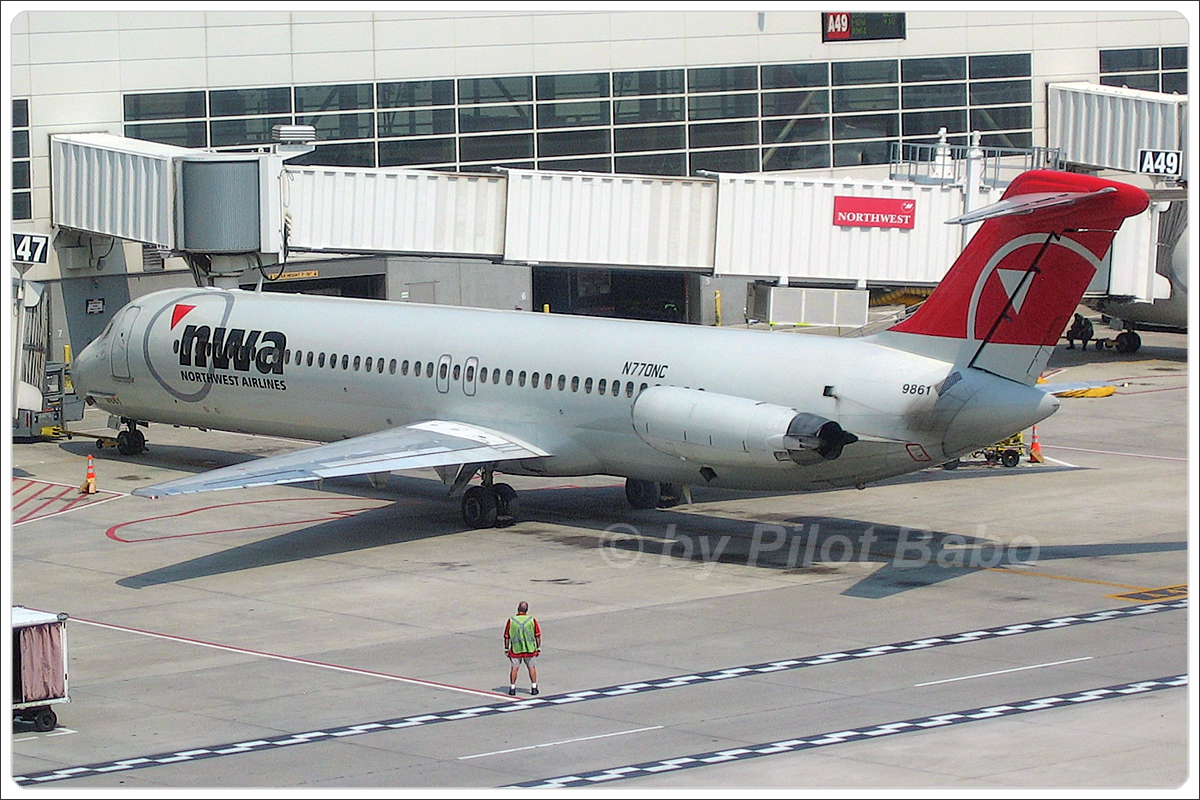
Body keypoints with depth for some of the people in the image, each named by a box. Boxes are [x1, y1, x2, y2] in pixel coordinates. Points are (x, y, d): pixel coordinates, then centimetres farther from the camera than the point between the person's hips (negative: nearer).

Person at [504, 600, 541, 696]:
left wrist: (506, 649, 9)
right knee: (531, 667, 11)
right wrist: (538, 648, 10)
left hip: (515, 649, 0)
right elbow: (538, 635, 0)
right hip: (530, 649, 1)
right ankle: (534, 687, 13)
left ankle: (512, 688, 9)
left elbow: (507, 637, -1)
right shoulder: (532, 620, -5)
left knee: (515, 667, 8)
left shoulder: (511, 621, -6)